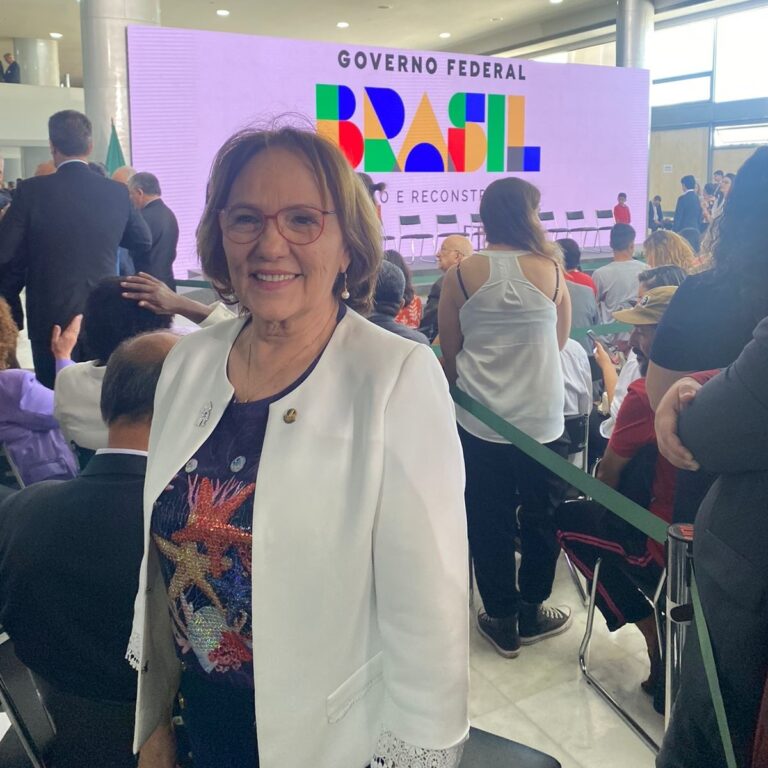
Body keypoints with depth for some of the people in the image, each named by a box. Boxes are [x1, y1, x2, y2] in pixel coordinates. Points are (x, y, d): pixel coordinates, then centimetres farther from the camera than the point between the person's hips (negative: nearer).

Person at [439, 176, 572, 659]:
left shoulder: (462, 274, -6)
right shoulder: (550, 270, -6)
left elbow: (449, 351, 1)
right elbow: (560, 341, 6)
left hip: (479, 420, 0)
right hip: (542, 419, 0)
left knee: (489, 523, 13)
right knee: (541, 518, 17)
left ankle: (504, 621, 25)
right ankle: (531, 614, 31)